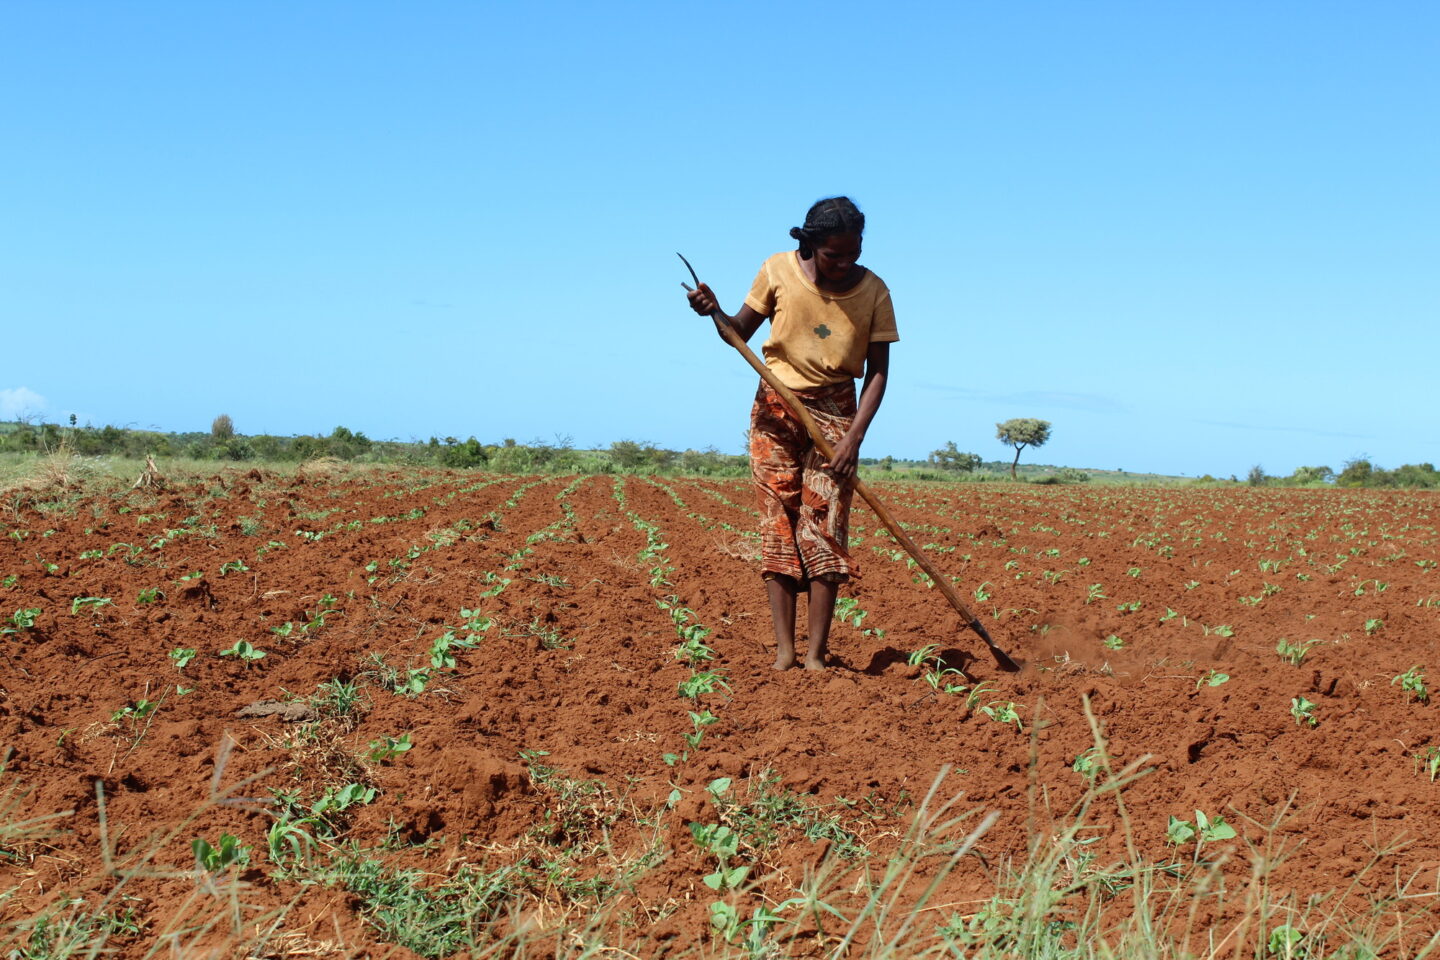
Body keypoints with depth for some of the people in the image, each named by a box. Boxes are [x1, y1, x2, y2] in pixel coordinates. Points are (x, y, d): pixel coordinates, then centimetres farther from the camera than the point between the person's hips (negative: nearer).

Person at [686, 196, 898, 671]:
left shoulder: (872, 291, -8)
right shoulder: (778, 270, -7)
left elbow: (878, 371, -7)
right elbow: (740, 333, 4)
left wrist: (854, 435, -17)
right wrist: (715, 313, -18)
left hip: (835, 412, -1)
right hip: (776, 407, 1)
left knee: (824, 525, -7)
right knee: (778, 523, -3)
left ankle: (816, 654, -4)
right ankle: (784, 650, -2)